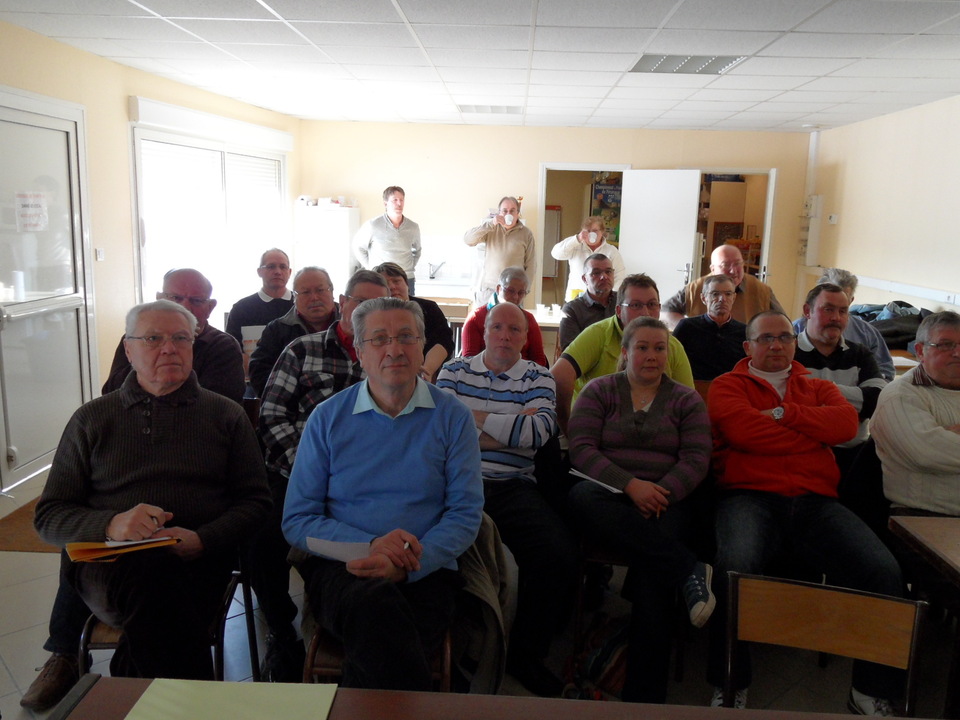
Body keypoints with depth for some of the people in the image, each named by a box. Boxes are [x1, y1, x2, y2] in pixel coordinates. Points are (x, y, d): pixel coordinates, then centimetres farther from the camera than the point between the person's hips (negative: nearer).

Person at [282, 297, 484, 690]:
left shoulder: (452, 417, 7)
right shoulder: (327, 419, 8)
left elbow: (465, 513, 1)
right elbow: (296, 520, 4)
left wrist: (406, 565, -15)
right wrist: (370, 544, -13)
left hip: (424, 573, 0)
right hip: (339, 567, 1)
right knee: (376, 604, -35)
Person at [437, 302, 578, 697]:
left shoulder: (537, 378, 13)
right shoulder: (454, 371, 14)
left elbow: (541, 430, -6)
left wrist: (478, 418, -2)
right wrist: (514, 428, -3)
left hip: (513, 485, 1)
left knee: (559, 555, -20)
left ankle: (525, 656, 5)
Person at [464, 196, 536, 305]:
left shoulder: (526, 233, 1)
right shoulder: (491, 229, 5)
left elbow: (531, 266, 2)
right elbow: (468, 239, -8)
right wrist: (490, 223, -16)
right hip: (487, 288, 1)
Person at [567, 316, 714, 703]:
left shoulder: (686, 400, 15)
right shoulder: (599, 391, 13)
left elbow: (696, 459, 4)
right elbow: (581, 448, 0)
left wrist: (661, 493, -16)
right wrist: (630, 485, -15)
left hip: (664, 499, 0)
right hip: (609, 493, 1)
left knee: (653, 564, -31)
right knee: (582, 497, -36)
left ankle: (644, 694, -27)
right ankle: (690, 571, -33)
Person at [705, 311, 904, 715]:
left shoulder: (818, 388, 27)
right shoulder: (728, 386, 16)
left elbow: (847, 423, 5)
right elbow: (743, 430, -6)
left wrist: (784, 413, -2)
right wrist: (817, 432, 5)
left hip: (815, 501, 4)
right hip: (750, 496, -3)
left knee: (885, 570, -20)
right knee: (734, 565, -34)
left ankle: (872, 692, -2)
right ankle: (730, 685, -15)